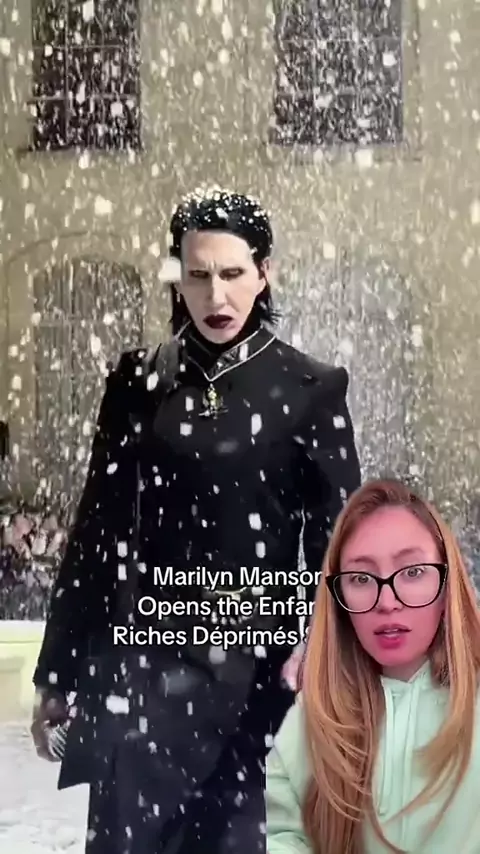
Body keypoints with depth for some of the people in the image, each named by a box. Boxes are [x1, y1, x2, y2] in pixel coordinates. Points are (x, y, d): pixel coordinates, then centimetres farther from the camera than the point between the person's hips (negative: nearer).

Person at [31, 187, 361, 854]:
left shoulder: (310, 389, -3)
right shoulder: (141, 382, 3)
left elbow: (337, 538, -2)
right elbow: (98, 530, 5)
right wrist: (58, 673, 7)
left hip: (264, 664, -1)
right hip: (154, 661, 2)